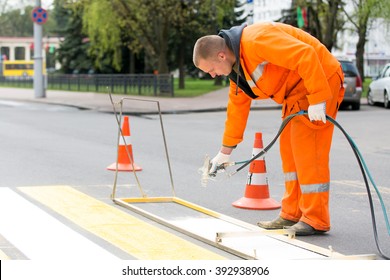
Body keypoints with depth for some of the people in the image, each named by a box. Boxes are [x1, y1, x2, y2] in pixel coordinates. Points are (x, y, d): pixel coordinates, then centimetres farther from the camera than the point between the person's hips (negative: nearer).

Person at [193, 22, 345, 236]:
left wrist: (317, 99, -31)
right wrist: (225, 152, 20)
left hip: (320, 80, -10)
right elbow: (237, 106, 17)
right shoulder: (236, 64, 8)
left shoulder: (256, 41, -25)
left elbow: (306, 55, -31)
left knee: (308, 152, -9)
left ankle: (316, 220, -3)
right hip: (296, 93, 10)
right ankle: (292, 215, 18)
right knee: (289, 151, 11)